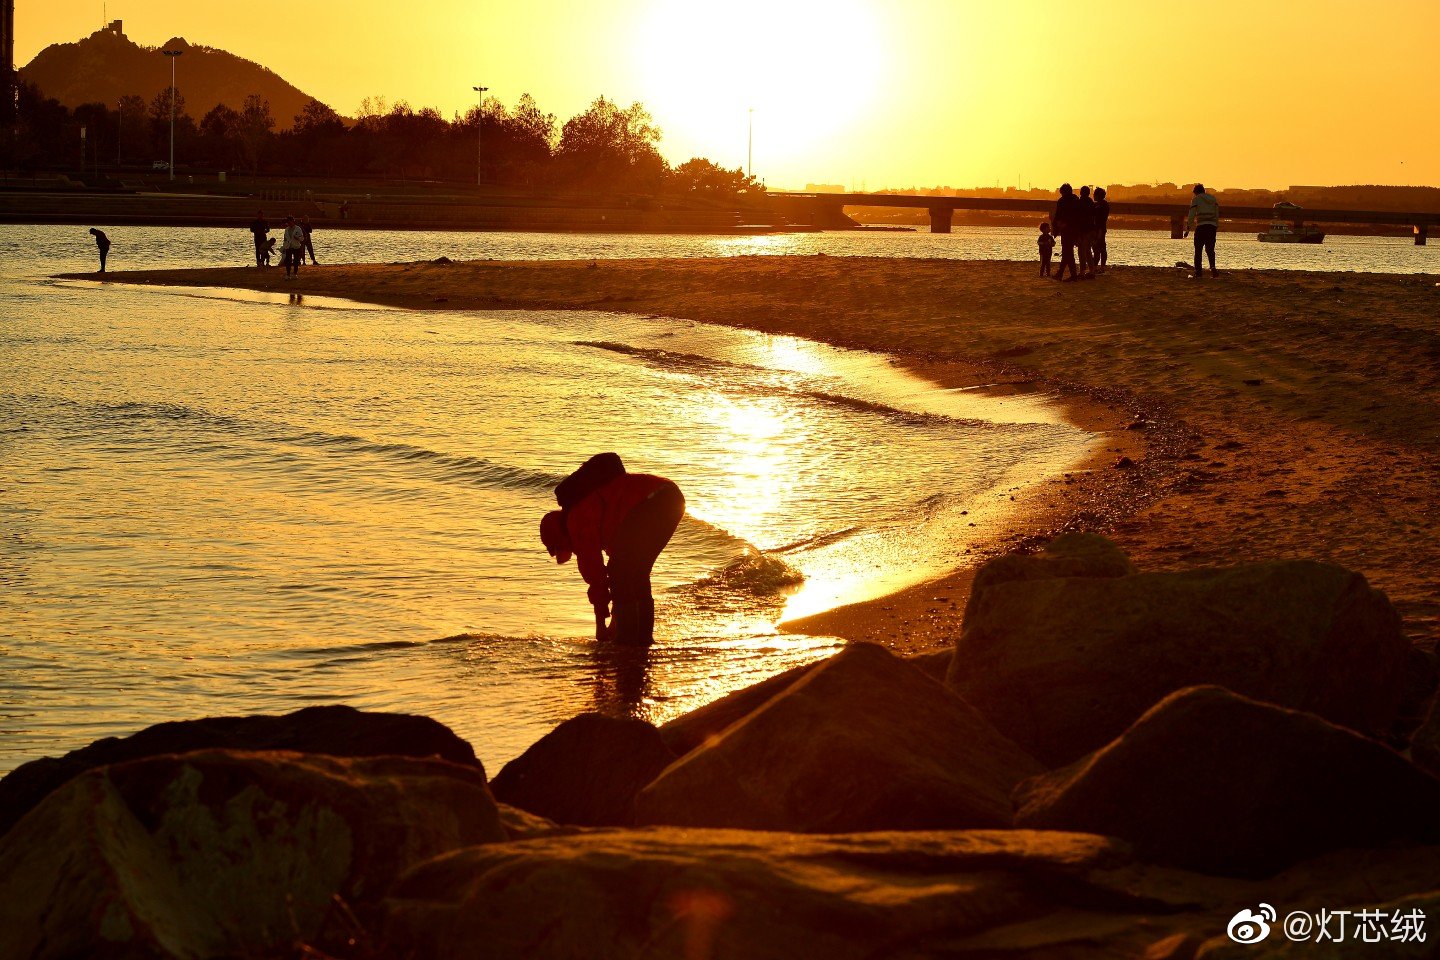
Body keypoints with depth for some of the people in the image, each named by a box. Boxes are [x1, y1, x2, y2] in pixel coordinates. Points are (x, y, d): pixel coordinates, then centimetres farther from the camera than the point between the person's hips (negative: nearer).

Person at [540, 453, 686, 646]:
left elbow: (593, 571, 3)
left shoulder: (577, 521, 4)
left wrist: (600, 623, 11)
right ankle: (643, 636, 19)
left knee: (621, 573, 2)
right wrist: (616, 620, 40)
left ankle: (627, 637, 0)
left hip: (649, 504, -10)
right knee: (637, 573, 19)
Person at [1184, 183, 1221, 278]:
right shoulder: (1213, 199, 14)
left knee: (1198, 250, 4)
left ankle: (1198, 272, -1)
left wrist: (1188, 229, -2)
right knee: (1210, 249, 11)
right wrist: (1217, 227, 15)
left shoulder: (1196, 200, 1)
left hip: (1201, 226, -4)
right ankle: (1212, 267, -12)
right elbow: (1217, 214, 12)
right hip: (1212, 226, 4)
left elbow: (1191, 215, -5)